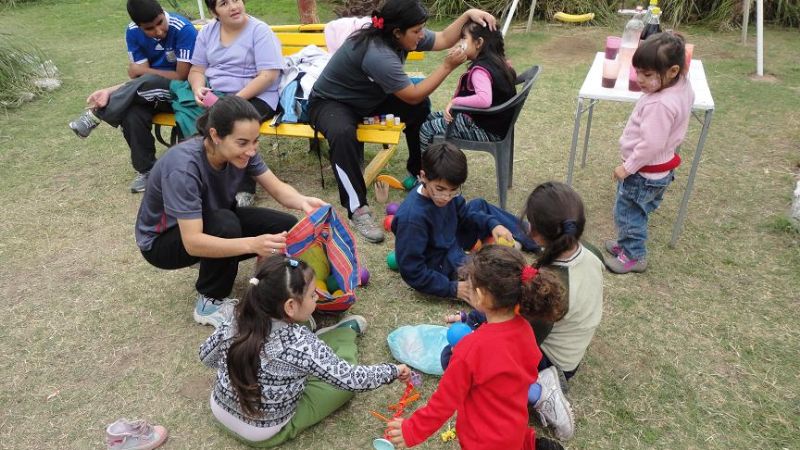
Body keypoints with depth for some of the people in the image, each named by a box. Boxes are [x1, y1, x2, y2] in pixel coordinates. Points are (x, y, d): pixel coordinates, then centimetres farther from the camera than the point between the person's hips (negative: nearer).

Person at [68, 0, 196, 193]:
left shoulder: (183, 29, -21)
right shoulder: (133, 32, -4)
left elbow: (181, 76, -18)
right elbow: (137, 76, -8)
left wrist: (142, 70, -11)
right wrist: (111, 91, -26)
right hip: (151, 93, 5)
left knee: (147, 83, -36)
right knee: (132, 115, -28)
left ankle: (97, 114, -16)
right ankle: (146, 170, -9)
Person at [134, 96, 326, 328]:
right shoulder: (183, 168, -37)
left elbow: (277, 188, -15)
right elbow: (193, 242, -40)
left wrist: (302, 201, -38)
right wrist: (252, 244, -53)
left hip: (212, 221, 6)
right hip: (162, 240, -6)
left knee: (286, 226, -11)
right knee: (226, 224, -36)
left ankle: (215, 268, 9)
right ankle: (209, 302, -12)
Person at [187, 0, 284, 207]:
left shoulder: (259, 30, -6)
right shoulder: (207, 31, 11)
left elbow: (268, 76, -15)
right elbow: (197, 70, 12)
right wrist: (198, 89, -12)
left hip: (254, 96, -5)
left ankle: (244, 189, -21)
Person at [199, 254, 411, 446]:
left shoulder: (239, 320, -18)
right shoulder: (300, 344, -33)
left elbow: (206, 355, 0)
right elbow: (350, 379, -23)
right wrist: (393, 371, -8)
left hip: (220, 410, 5)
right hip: (264, 434, -5)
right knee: (345, 381, 7)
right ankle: (347, 330, 30)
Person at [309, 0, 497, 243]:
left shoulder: (399, 36, -10)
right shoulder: (377, 55, -36)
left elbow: (444, 39, 1)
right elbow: (413, 95, -27)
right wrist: (448, 66, -25)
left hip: (367, 97, 9)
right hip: (330, 102, -9)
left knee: (421, 107, -1)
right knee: (343, 134, -41)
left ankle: (416, 172, 14)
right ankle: (357, 209, -34)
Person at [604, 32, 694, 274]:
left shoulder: (660, 104, -33)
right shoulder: (683, 87, -4)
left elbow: (651, 145, -28)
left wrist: (627, 167, -19)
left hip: (644, 172, -9)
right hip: (662, 167, 9)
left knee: (627, 212, 9)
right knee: (637, 211, 25)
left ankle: (634, 256, 25)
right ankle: (628, 243, 43)